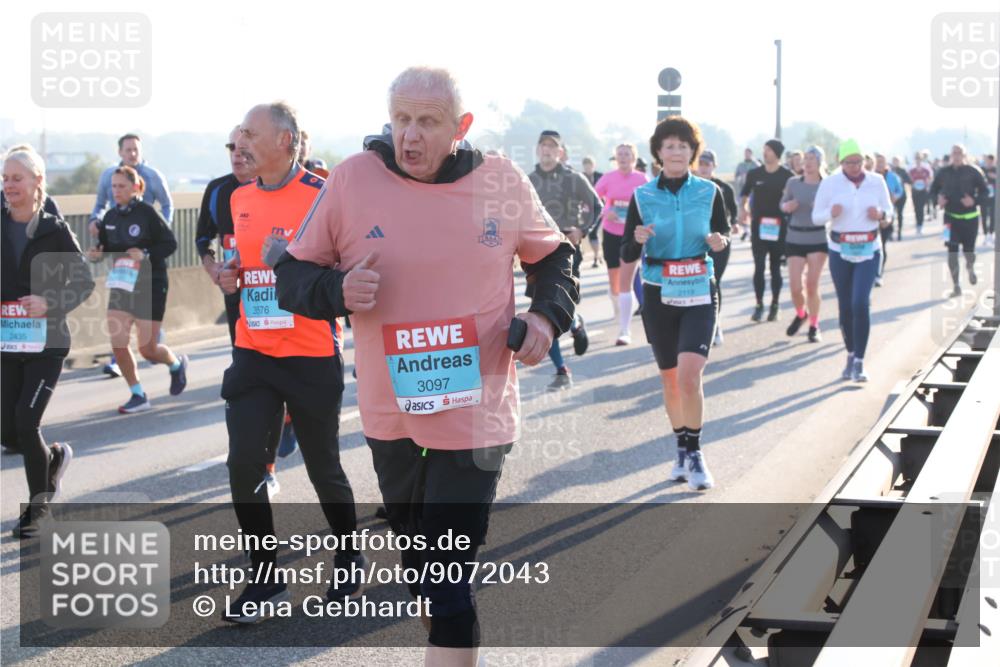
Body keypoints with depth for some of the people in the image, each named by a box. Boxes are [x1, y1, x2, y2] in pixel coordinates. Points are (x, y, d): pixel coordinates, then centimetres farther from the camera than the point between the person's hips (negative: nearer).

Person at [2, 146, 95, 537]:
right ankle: (55, 457, 35)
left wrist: (50, 303, -16)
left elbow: (84, 282, 0)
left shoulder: (54, 230, -3)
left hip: (46, 343, -3)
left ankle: (38, 504, 7)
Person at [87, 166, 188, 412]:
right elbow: (105, 245, 14)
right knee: (118, 344, -5)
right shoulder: (111, 216, 4)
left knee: (148, 349, 0)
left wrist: (146, 254, -26)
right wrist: (96, 253, -8)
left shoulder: (147, 213, -12)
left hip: (150, 286, -5)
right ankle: (138, 396, 10)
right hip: (120, 285, 5)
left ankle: (177, 364, 35)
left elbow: (170, 243, -11)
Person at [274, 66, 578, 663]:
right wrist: (338, 290, -20)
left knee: (450, 579, -7)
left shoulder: (502, 182, -5)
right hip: (390, 412, 3)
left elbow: (553, 255, 13)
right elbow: (293, 275, 1)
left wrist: (549, 314, -5)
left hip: (476, 414, -2)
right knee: (416, 551, 23)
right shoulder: (353, 179, -7)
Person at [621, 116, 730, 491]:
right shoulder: (642, 196, -2)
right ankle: (682, 450, 30)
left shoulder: (709, 192, -2)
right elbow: (626, 256, -1)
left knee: (689, 375, -17)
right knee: (670, 378, 11)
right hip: (659, 296, 2)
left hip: (699, 295, -1)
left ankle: (695, 454, 0)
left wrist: (720, 243, -14)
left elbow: (725, 234, 9)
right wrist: (638, 240, -23)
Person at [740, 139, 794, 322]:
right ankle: (759, 305, 2)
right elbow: (744, 193, 16)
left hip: (779, 227, -1)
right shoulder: (754, 174, 3)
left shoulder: (787, 176, -2)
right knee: (759, 267, -3)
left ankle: (774, 305, 15)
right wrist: (742, 208, -1)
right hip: (758, 226, 1)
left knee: (775, 267, 6)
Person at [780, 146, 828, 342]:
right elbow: (783, 204, 12)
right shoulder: (793, 183, 1)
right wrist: (787, 206, -10)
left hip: (818, 239, -2)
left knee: (812, 285, -3)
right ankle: (801, 314, 31)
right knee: (795, 287, -1)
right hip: (795, 239, 2)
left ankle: (814, 326, 15)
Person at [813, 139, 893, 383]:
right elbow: (816, 217, 0)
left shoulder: (877, 182, -1)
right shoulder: (829, 183, -4)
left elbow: (889, 212, 11)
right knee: (845, 306, 6)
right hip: (840, 251, 1)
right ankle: (851, 355, 26)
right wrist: (831, 212, -22)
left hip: (869, 251, -1)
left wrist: (880, 214, -13)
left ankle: (859, 362, -10)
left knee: (861, 302, -15)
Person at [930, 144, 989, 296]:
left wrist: (975, 200, -19)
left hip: (970, 217, -1)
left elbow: (985, 191, -1)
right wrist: (938, 198, -10)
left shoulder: (973, 171, -6)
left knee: (969, 250, 3)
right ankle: (957, 285, 4)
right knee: (952, 251, -5)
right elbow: (933, 189, 12)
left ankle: (971, 268, 41)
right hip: (950, 217, 1)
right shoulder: (943, 172, -1)